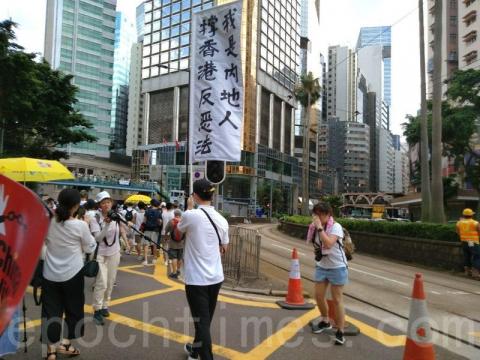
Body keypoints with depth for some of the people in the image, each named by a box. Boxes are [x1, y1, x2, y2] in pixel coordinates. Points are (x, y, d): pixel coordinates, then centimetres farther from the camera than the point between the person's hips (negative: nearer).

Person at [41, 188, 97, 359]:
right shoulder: (80, 225, -16)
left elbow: (44, 242, 10)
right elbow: (90, 248, -3)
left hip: (50, 274, 3)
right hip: (72, 273, -3)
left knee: (51, 311, 11)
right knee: (74, 309, 16)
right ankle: (65, 344, 23)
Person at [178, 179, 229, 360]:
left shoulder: (190, 215, -15)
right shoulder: (221, 220, 0)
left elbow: (180, 228, 9)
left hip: (196, 278, -6)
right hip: (216, 277, 6)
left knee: (202, 321, 0)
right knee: (205, 319, 22)